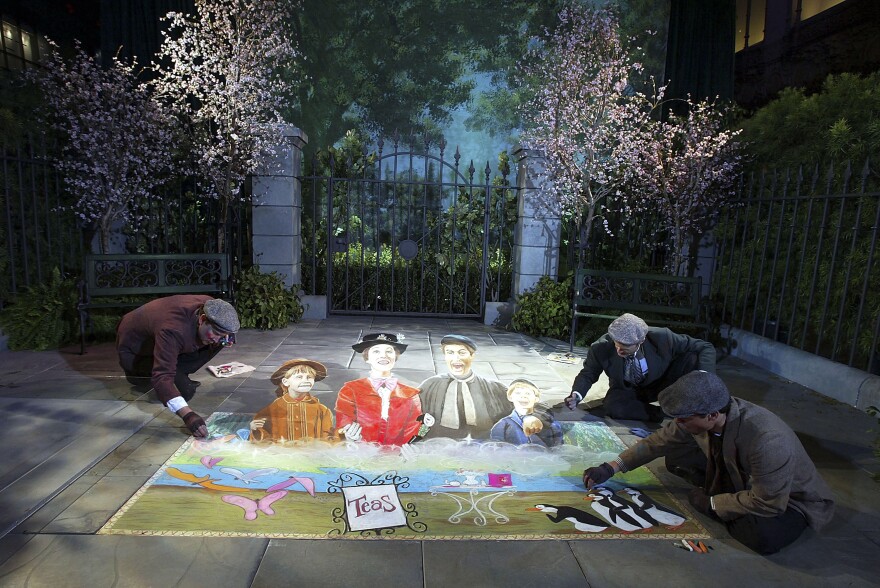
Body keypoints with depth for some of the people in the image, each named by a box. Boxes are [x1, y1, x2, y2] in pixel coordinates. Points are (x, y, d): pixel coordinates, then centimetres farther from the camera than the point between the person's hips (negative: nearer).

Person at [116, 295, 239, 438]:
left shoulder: (210, 307, -22)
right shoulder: (173, 330, -42)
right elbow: (162, 377, -47)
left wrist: (226, 339, -23)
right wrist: (187, 414, -58)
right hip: (134, 352, -6)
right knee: (184, 390, -24)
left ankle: (177, 375, -1)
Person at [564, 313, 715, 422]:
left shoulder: (662, 337, -30)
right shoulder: (602, 348, -28)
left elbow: (705, 348, -20)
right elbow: (588, 374, -10)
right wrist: (576, 394, -30)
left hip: (661, 386, 0)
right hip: (626, 391, 1)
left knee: (692, 358, -27)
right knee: (613, 406, -35)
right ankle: (662, 413, -13)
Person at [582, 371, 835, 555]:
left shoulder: (767, 441, -41)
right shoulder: (701, 413, -22)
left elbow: (768, 503, -31)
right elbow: (660, 440, -9)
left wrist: (711, 504, -19)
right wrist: (611, 468, -12)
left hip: (789, 498, -5)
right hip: (739, 475, 6)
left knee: (763, 536, -33)